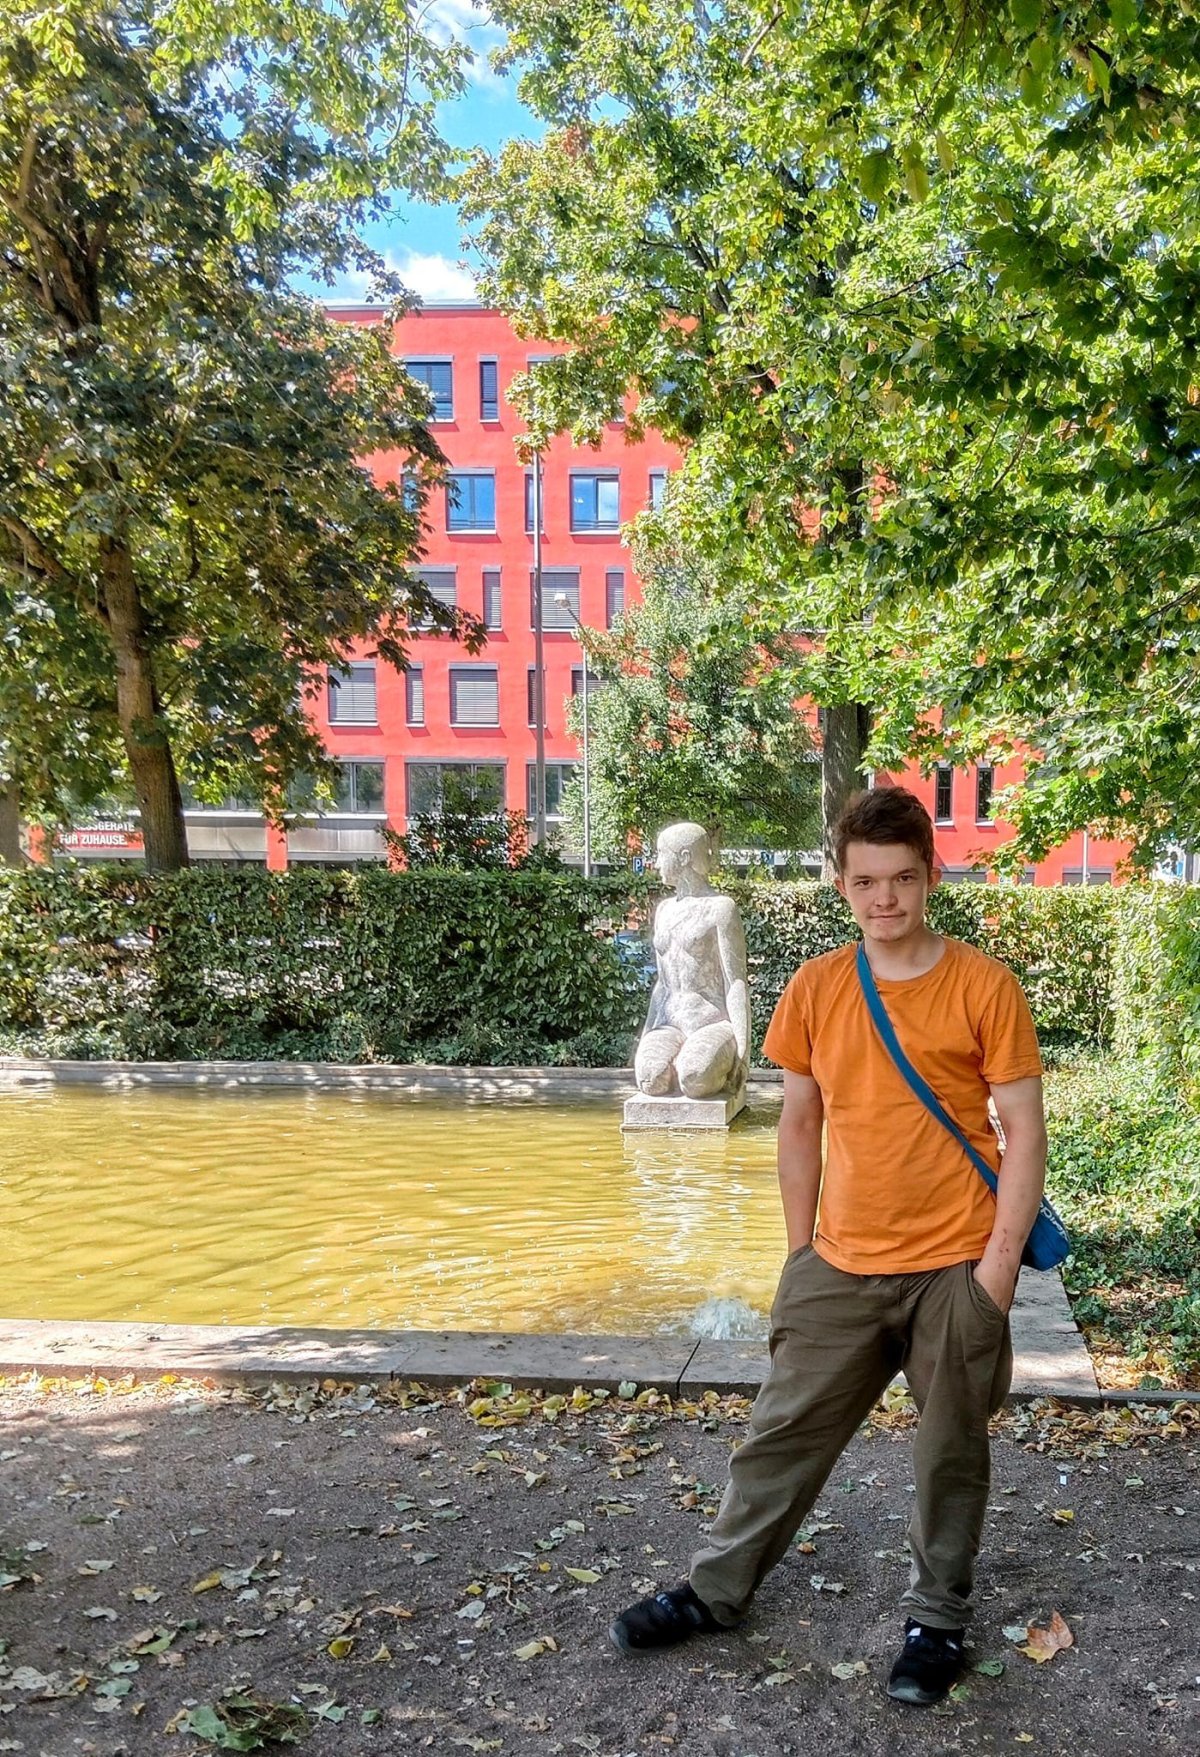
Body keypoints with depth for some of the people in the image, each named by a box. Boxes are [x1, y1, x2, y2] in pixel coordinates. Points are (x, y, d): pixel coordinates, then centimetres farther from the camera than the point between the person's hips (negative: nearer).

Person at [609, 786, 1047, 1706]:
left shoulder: (984, 985, -10)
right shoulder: (815, 989, -1)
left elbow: (1024, 1130, -7)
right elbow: (800, 1125, 8)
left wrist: (1001, 1260, -10)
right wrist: (800, 1247, 8)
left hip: (955, 1266, -2)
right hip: (841, 1266, 3)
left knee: (951, 1450, 13)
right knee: (784, 1430, 13)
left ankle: (938, 1618, 34)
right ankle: (719, 1589, 31)